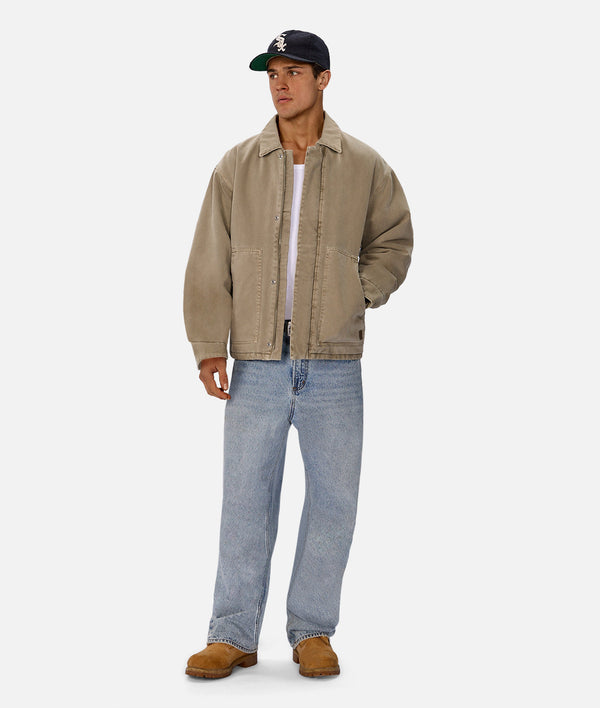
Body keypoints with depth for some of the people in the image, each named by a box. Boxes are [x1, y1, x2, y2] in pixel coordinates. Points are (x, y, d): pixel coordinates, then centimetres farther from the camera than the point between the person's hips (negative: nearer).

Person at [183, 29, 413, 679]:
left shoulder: (363, 167, 5)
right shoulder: (237, 167, 5)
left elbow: (393, 241, 18)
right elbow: (209, 264, 5)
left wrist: (358, 294, 3)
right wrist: (208, 346, -1)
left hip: (333, 365, 0)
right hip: (257, 364, 0)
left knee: (333, 498, 4)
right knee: (245, 499, 3)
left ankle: (312, 631, 18)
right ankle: (234, 635, 13)